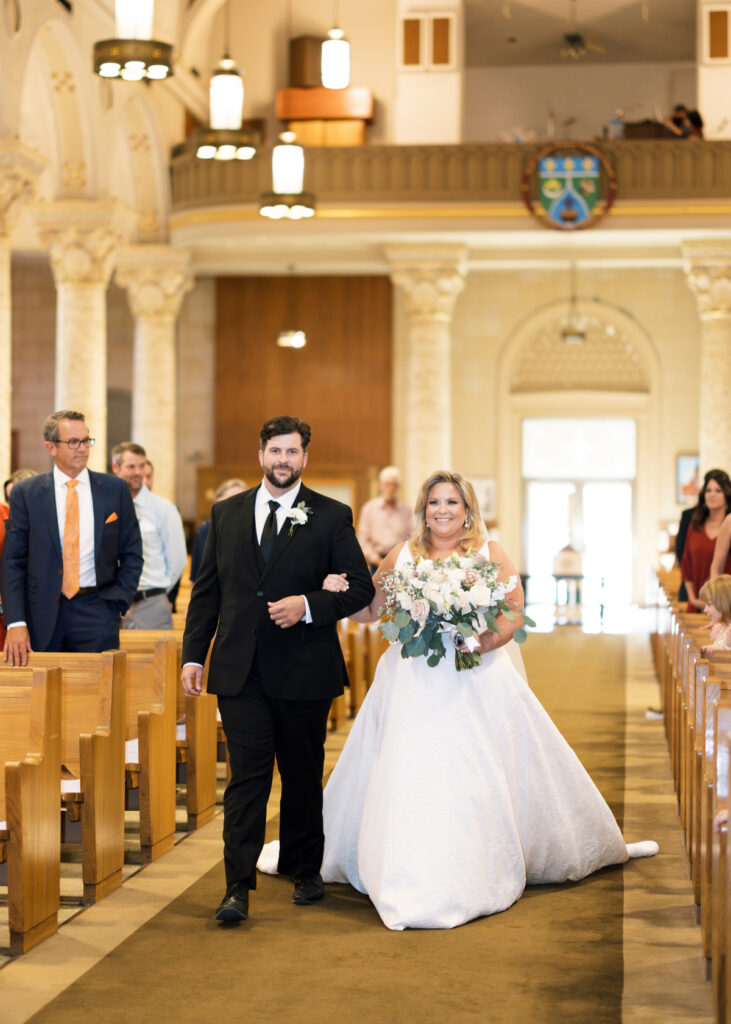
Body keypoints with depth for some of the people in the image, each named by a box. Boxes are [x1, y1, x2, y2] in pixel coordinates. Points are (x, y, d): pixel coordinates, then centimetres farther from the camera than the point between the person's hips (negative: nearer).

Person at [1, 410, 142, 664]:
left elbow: (132, 554, 11)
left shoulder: (114, 489, 7)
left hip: (96, 613, 0)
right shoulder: (25, 493, 3)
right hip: (42, 613, 0)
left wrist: (117, 601, -2)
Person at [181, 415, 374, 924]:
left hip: (304, 671, -1)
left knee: (303, 775, 12)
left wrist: (308, 606, -15)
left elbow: (361, 587, 0)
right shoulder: (226, 513, 10)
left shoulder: (332, 516, 1)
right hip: (240, 672, 1)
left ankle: (305, 870, 28)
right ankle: (238, 887, -5)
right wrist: (194, 655, 4)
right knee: (246, 776, -5)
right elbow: (206, 590, 11)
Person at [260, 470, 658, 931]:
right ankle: (411, 878, 11)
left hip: (476, 681, -1)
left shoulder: (490, 553, 3)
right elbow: (369, 611, 12)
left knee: (482, 779, 1)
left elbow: (515, 611, 0)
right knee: (407, 778, -1)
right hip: (412, 685, 1)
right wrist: (340, 592, -6)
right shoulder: (402, 555, 8)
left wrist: (488, 640, -18)